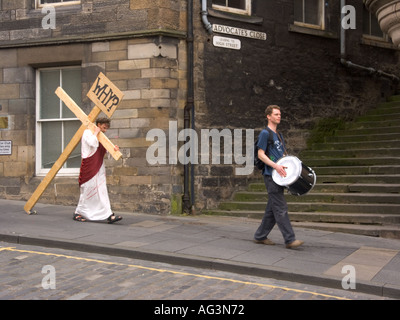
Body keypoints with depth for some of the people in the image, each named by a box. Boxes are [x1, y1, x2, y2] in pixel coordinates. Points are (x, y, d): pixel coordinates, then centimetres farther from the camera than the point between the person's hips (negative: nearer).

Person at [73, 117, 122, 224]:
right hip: (89, 166, -8)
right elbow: (92, 143, -26)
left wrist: (113, 149, -1)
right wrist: (96, 132, -12)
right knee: (87, 191, -1)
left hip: (99, 167, 8)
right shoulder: (87, 132, -7)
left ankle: (109, 215, 1)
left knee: (102, 191, 2)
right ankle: (78, 213, 13)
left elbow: (104, 150, 17)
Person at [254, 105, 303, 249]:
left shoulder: (279, 135, 21)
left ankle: (260, 236, 18)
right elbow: (260, 154, -12)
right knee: (281, 208, -11)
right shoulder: (265, 133, -5)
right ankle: (289, 239, -12)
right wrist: (275, 166, -22)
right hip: (270, 176, -9)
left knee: (272, 209, 10)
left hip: (279, 176, 9)